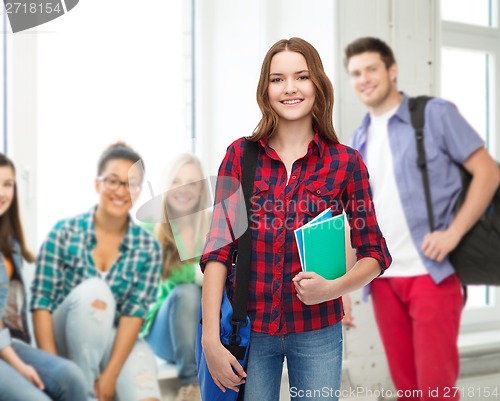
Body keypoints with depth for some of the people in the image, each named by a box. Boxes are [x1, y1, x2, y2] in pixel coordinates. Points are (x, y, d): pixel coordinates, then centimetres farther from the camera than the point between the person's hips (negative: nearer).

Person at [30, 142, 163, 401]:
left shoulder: (148, 248, -3)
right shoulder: (64, 233, -8)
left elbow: (134, 312, -10)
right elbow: (41, 302, -11)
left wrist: (110, 375, -21)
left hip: (116, 342, 0)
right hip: (65, 341, 0)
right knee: (93, 290, -31)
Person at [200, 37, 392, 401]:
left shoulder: (346, 162, -3)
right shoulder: (241, 155, -1)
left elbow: (375, 254, 1)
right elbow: (219, 248, -5)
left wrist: (333, 288, -19)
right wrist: (211, 339, -13)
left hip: (317, 331, 0)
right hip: (249, 329, 0)